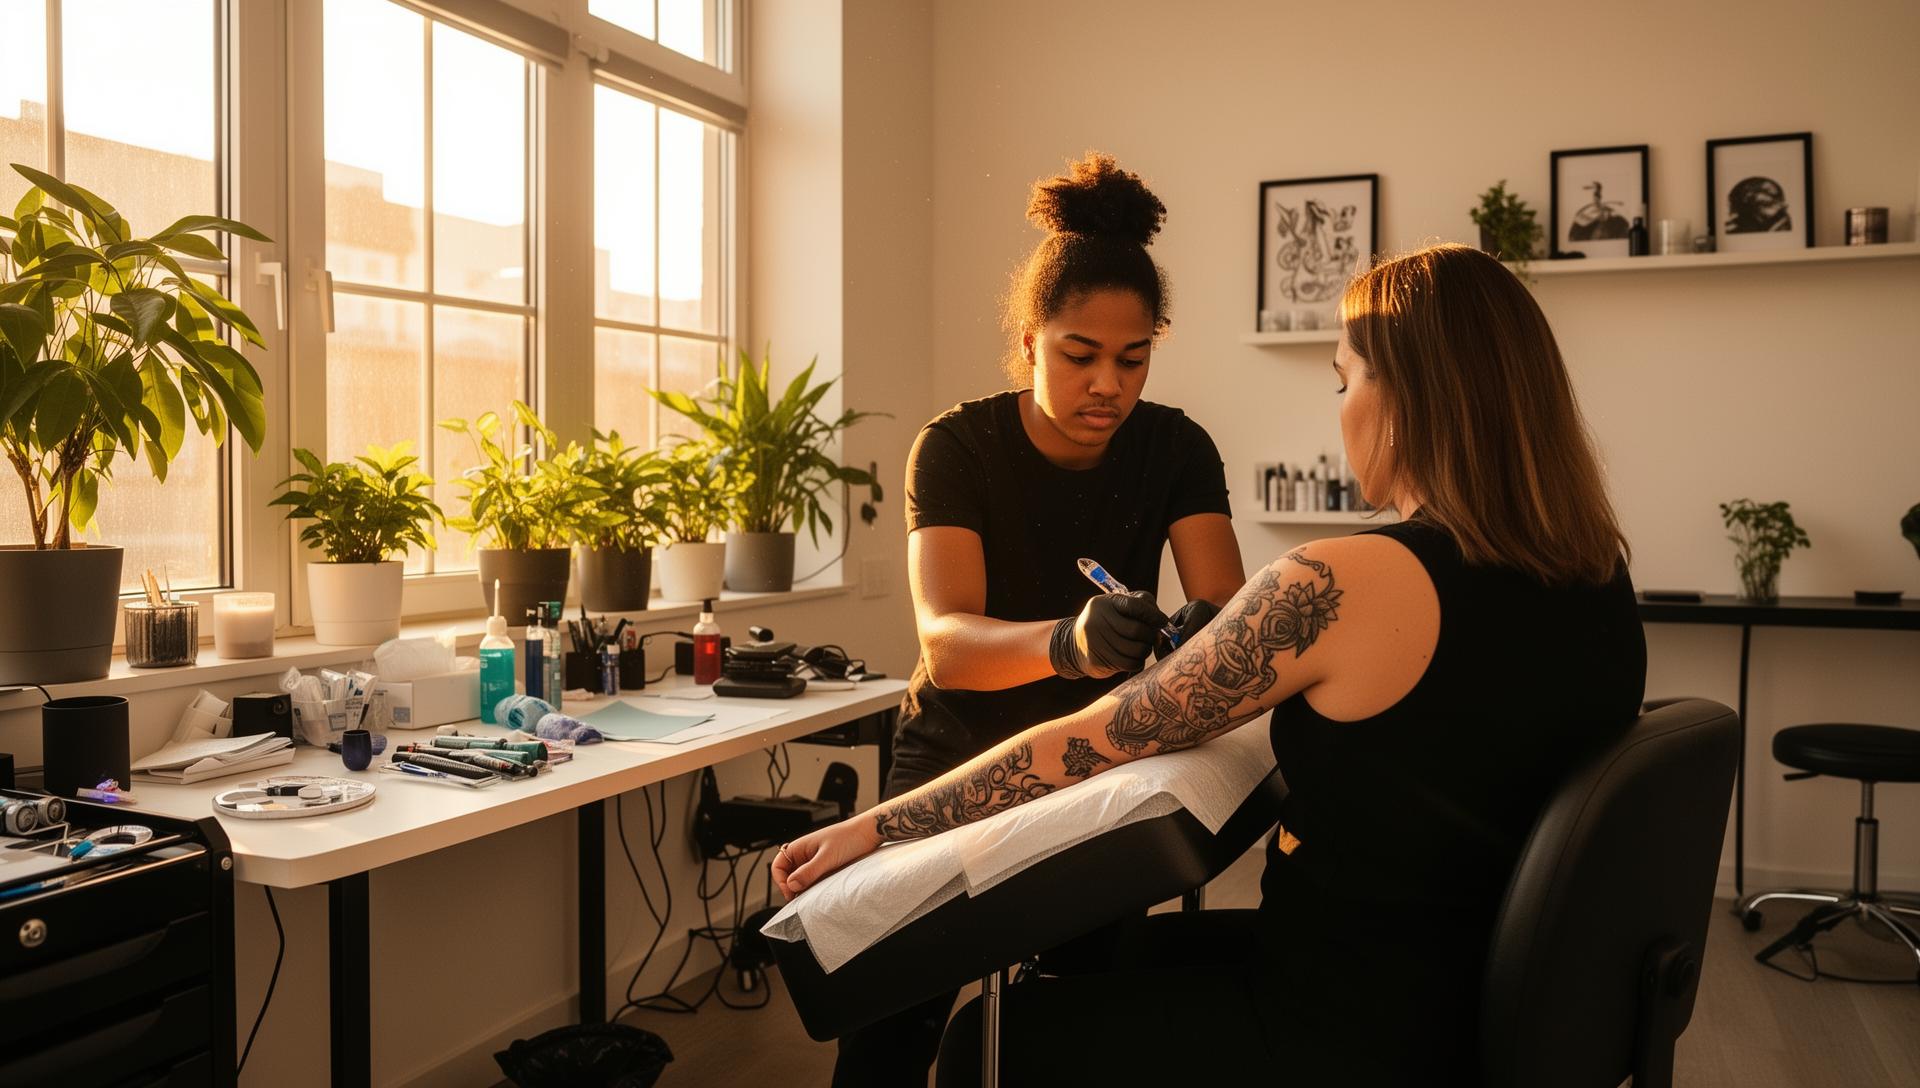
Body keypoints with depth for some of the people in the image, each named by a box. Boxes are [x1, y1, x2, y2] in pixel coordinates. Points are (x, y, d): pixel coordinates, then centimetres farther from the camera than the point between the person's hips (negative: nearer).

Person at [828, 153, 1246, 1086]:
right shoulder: (957, 447, -19)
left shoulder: (1175, 449, -10)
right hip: (957, 763, -2)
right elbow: (945, 641, -33)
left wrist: (1208, 632, -45)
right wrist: (1067, 642, -54)